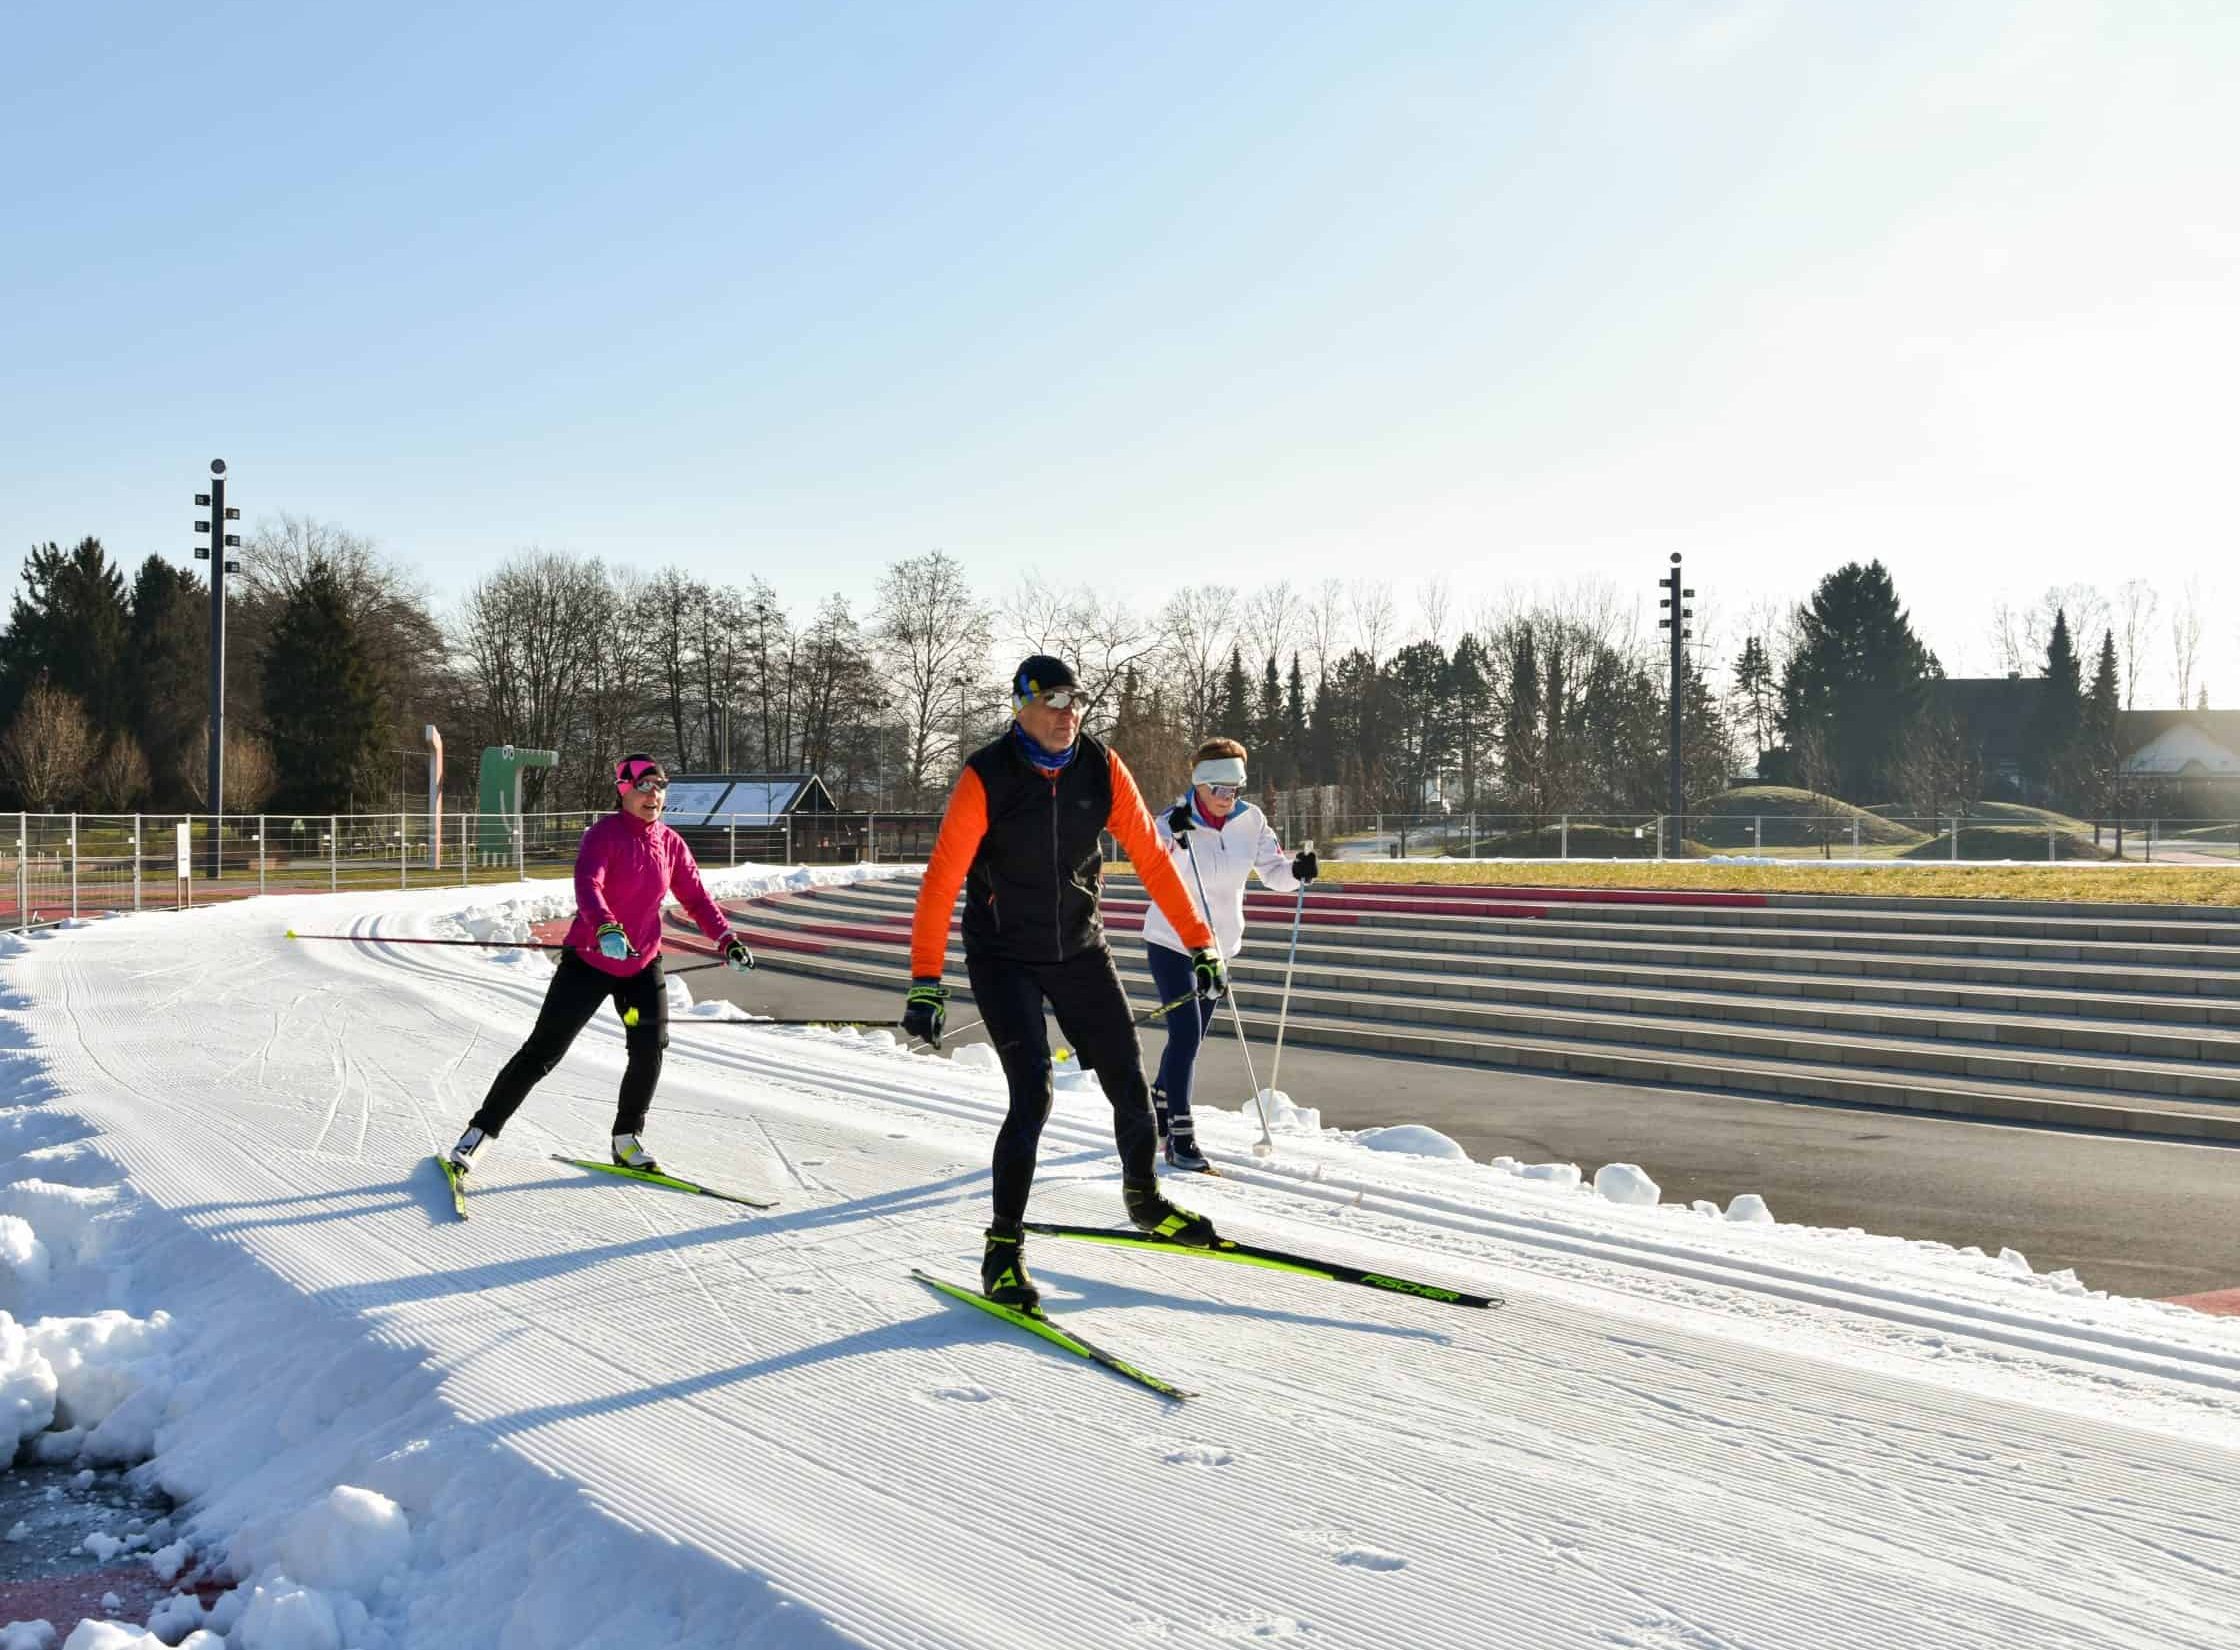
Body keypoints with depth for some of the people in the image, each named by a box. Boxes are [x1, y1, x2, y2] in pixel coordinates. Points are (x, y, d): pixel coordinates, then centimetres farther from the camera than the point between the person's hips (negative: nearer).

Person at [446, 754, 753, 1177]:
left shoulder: (670, 843, 2)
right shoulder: (605, 834, -15)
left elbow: (695, 897, 8)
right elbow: (587, 884, -32)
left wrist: (727, 940, -4)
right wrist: (606, 928, -50)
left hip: (642, 966, 5)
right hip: (589, 962, -5)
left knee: (650, 1050, -6)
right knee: (543, 1051, -1)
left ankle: (628, 1139, 14)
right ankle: (482, 1129, 13)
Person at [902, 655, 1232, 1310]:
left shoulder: (1102, 769, -7)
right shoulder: (986, 778, -18)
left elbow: (1151, 858, -3)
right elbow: (942, 881, -20)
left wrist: (1200, 945, -4)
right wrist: (925, 982, -26)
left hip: (1081, 950, 4)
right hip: (1003, 958, -4)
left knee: (1130, 1086, 5)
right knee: (1033, 1095, -15)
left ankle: (1144, 1198, 33)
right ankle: (1003, 1246, 1)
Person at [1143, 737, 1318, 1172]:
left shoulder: (1250, 821, -5)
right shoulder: (1173, 822, -18)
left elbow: (1272, 869, -3)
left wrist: (1296, 870, -25)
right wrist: (1173, 836, -54)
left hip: (1219, 944, 5)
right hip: (1171, 943, -5)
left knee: (1192, 1037, 16)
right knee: (1186, 1033, -14)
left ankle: (1158, 1107, 38)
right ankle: (1180, 1135, -8)